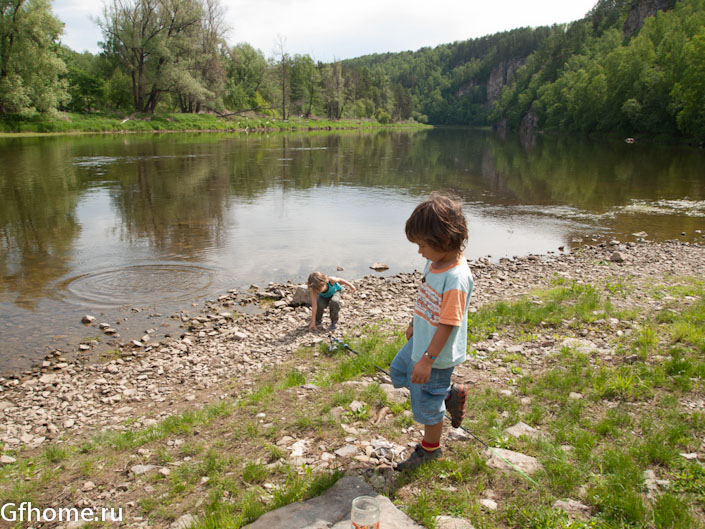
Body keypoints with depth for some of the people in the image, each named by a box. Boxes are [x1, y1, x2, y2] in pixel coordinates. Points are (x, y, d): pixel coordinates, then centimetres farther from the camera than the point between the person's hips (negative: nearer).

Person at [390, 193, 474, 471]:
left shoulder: (456, 278, -31)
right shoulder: (435, 262, -3)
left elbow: (449, 323, -29)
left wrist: (428, 359, -26)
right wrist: (414, 324, 24)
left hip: (437, 354, -9)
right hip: (420, 342, 10)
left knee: (427, 403, 10)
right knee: (398, 372, 29)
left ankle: (430, 449, 36)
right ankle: (451, 394, 35)